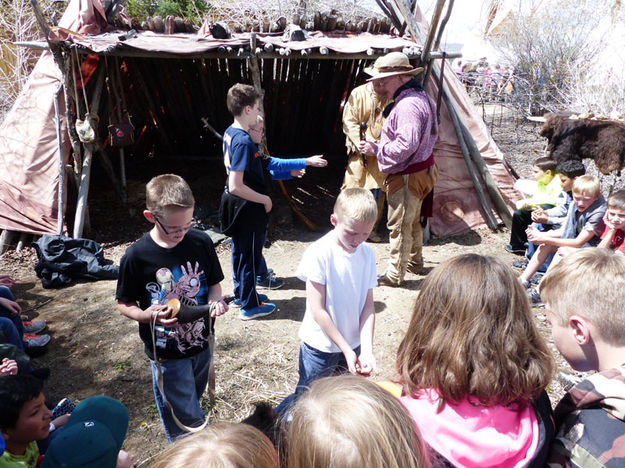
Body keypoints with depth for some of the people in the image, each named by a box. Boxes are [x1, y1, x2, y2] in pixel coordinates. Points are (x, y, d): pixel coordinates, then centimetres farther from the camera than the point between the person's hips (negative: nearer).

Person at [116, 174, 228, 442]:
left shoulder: (201, 242, -13)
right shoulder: (137, 256, -20)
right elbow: (124, 304, -8)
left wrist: (215, 300, -20)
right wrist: (147, 315, -29)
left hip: (202, 343, 4)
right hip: (167, 353, -3)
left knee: (194, 399, 27)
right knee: (186, 422, 8)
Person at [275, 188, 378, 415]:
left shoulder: (367, 254, -4)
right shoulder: (319, 253, -20)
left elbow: (368, 306, -2)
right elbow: (317, 310, -18)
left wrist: (366, 350, -13)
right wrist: (347, 351, -16)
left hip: (353, 343, 5)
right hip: (320, 346, -5)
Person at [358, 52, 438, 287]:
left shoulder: (408, 105, -25)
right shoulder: (419, 96, 10)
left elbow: (406, 145, -33)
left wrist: (376, 149, -21)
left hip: (408, 177, -11)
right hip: (421, 169, 11)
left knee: (399, 226, 0)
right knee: (413, 221, 24)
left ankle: (394, 274, 12)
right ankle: (414, 262, 42)